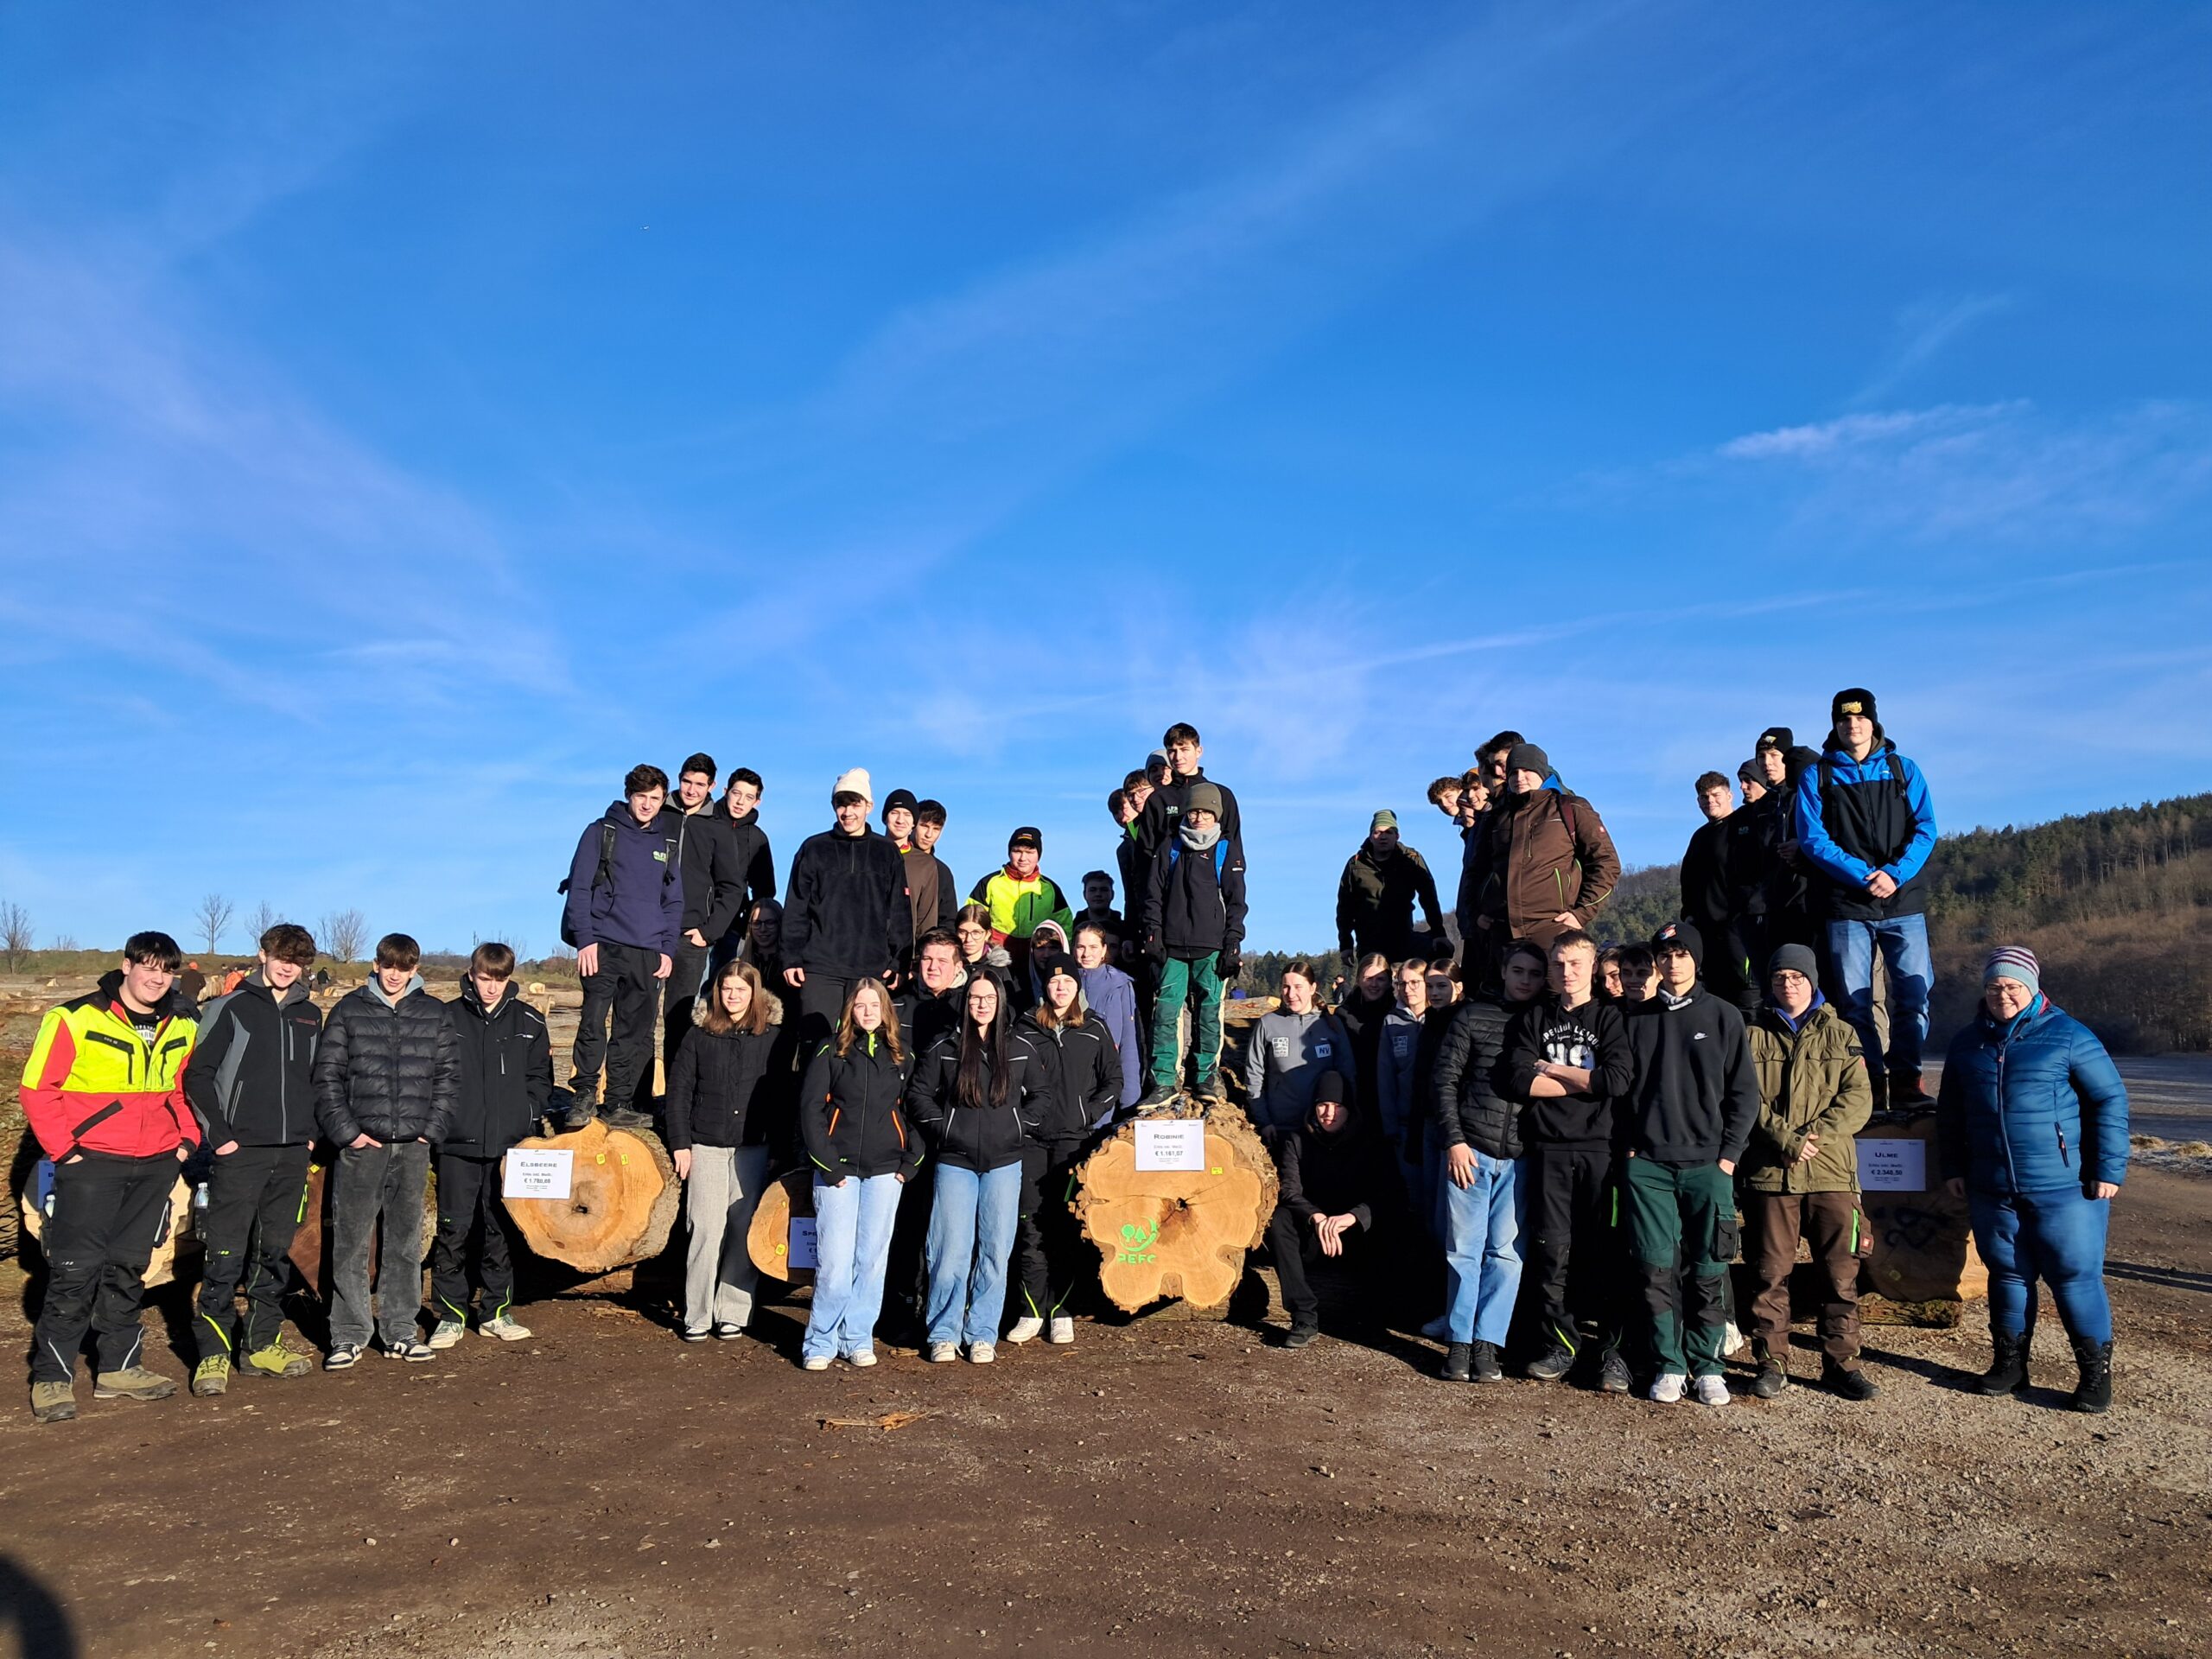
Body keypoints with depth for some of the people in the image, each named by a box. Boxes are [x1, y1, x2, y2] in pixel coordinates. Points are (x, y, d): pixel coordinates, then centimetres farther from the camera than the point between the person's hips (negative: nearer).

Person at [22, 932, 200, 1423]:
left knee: (128, 1268, 13)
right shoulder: (75, 1019, -10)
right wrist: (63, 1149, -10)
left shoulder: (182, 1029, 8)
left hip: (156, 1165, 5)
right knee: (75, 1269, -5)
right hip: (92, 1162, -5)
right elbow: (37, 1088, -7)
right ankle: (51, 1377, 7)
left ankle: (119, 1368, 22)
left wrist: (187, 1139, 8)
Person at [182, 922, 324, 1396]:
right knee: (224, 1256, -5)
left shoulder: (310, 1017, 12)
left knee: (275, 1253, 10)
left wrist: (311, 1132, 9)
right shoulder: (231, 1008, -2)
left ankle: (262, 1344, 19)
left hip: (292, 1155, 5)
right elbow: (197, 1075, -4)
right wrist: (219, 1135, -9)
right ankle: (213, 1353, 3)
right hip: (240, 1152, -5)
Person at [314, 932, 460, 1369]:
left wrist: (432, 1129, -1)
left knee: (406, 1242, 9)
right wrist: (346, 1131, -7)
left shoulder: (434, 1013, 8)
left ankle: (401, 1331, 17)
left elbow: (448, 1076, 8)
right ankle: (349, 1335, 9)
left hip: (413, 1147, 2)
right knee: (351, 1243, 0)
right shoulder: (350, 1010, 3)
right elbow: (327, 1075, 1)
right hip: (361, 1145, -2)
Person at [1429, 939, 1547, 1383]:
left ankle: (1487, 1343, 9)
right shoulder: (1473, 1016, 4)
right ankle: (1459, 1341, 10)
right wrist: (1454, 1140, -6)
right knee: (1464, 1249, 2)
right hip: (1470, 1149, -1)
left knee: (1506, 1251, 2)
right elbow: (1444, 1080, 2)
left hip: (1520, 1157, 1)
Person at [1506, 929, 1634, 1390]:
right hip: (1549, 1149, 1)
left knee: (1605, 1250, 0)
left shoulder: (1609, 1018, 8)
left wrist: (1553, 1070, -3)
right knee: (1551, 1250, 1)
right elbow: (1520, 1082, -4)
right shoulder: (1531, 1020, 11)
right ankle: (1561, 1344, 13)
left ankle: (1611, 1348, 11)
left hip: (1600, 1148, -1)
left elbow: (1619, 1079, -9)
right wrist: (1585, 1081, -4)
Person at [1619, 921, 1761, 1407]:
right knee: (1658, 1270, 0)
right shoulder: (1636, 1019, 10)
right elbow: (1620, 1088, 12)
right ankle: (1669, 1365, 10)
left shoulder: (1723, 1017, 6)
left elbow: (1745, 1093, 5)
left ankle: (1707, 1366, 13)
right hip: (1648, 1167, 1)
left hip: (1708, 1165, -1)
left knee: (1709, 1272, 1)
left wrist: (1729, 1155, -2)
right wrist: (1628, 1148, 2)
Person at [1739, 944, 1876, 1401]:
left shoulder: (1840, 1035, 11)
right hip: (1770, 1173, -1)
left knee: (1840, 1273, 4)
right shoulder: (1753, 1036, 8)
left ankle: (1841, 1363, 15)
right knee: (1770, 1273, 3)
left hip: (1832, 1173, 1)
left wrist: (1816, 1135, -12)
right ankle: (1771, 1363, 12)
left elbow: (1858, 1098, 1)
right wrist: (1786, 1140, -14)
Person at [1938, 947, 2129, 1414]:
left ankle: (2096, 1371, 14)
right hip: (1993, 1190, 4)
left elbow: (2110, 1100, -3)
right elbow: (1949, 1113, 18)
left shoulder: (2067, 1035, -4)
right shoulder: (1967, 1043, 10)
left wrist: (2109, 1169, -7)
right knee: (2008, 1274, 12)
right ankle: (2009, 1363, 23)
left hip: (2065, 1187, -4)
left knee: (2075, 1275, 0)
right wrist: (1953, 1167, 13)